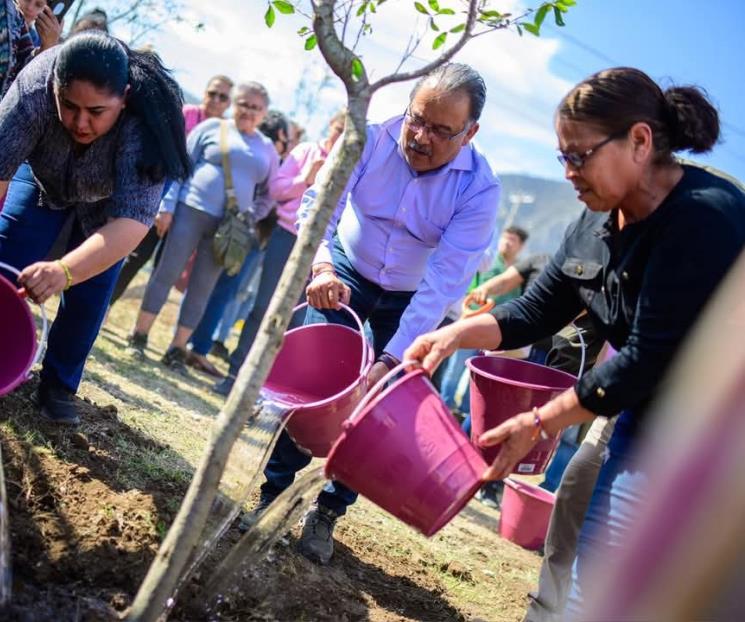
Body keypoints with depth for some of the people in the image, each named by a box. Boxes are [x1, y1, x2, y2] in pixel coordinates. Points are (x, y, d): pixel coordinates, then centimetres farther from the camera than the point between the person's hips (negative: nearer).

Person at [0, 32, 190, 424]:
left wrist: (64, 271, -65)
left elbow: (133, 218, -50)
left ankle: (59, 386, 10)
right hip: (43, 175, 1)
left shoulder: (145, 125, -42)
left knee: (90, 289, -7)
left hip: (108, 201, -1)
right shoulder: (36, 86, -38)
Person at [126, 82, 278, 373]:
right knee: (166, 274, -1)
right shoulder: (212, 127, 3)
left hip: (228, 227, 3)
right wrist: (167, 206, -8)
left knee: (202, 289, 5)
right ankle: (138, 337, 9)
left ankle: (176, 350, 12)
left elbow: (269, 194, 15)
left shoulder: (267, 148, 11)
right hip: (191, 211, -3)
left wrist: (249, 218, -2)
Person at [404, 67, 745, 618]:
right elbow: (537, 311, 6)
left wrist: (541, 422, -19)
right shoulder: (597, 225, 0)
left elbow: (651, 357, -26)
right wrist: (457, 334, -11)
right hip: (646, 416, 8)